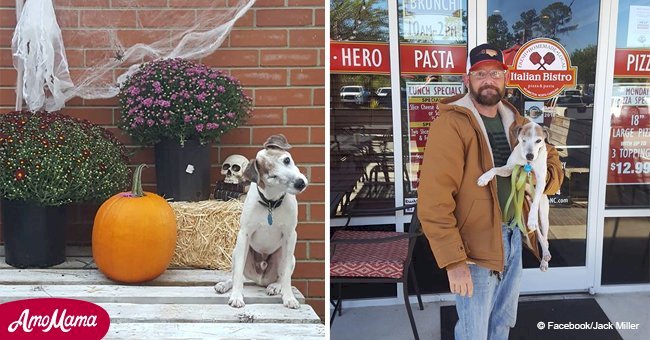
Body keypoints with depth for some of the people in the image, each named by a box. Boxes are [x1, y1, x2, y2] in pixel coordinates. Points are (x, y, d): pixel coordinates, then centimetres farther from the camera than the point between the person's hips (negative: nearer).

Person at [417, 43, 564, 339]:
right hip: (475, 248, -7)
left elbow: (552, 160, 18)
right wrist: (453, 261, -25)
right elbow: (434, 201, -22)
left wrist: (542, 178, -7)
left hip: (514, 237, 7)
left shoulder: (516, 122, 7)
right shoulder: (451, 125, -17)